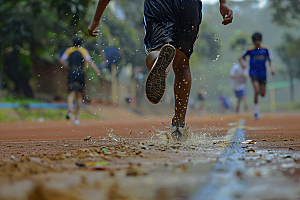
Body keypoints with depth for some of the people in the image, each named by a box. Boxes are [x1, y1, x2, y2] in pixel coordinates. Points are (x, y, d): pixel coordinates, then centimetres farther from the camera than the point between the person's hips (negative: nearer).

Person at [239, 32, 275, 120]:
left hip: (263, 73, 2)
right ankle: (256, 111, -13)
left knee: (263, 94, 4)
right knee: (256, 90, -21)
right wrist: (242, 63, -12)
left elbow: (270, 60, 2)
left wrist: (271, 68, -16)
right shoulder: (249, 50, -2)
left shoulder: (266, 49, 0)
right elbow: (241, 58, 9)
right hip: (253, 73, -2)